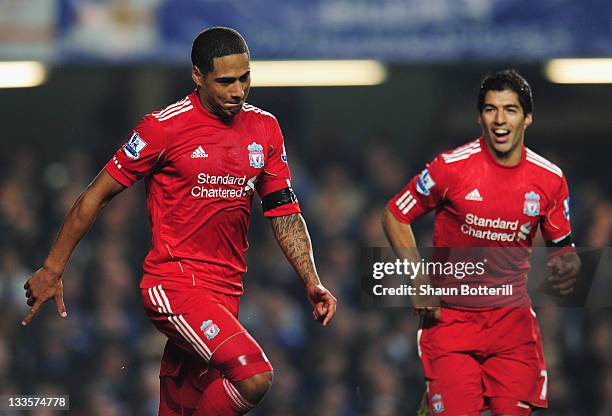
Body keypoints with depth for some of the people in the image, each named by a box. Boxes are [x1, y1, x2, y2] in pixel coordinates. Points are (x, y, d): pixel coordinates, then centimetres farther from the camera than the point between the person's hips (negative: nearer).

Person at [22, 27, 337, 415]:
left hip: (226, 291, 6)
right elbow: (97, 195, -2)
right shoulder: (165, 127, -9)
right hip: (173, 282, -6)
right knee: (254, 375, -26)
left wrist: (311, 282, 1)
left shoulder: (265, 128, 8)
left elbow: (285, 213, 14)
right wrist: (52, 270, 0)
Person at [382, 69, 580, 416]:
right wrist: (420, 283, -7)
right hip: (450, 317, -3)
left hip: (513, 317, 3)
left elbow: (561, 245, 13)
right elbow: (394, 216, 1)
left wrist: (567, 267, -11)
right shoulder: (451, 167, -10)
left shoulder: (550, 179, -1)